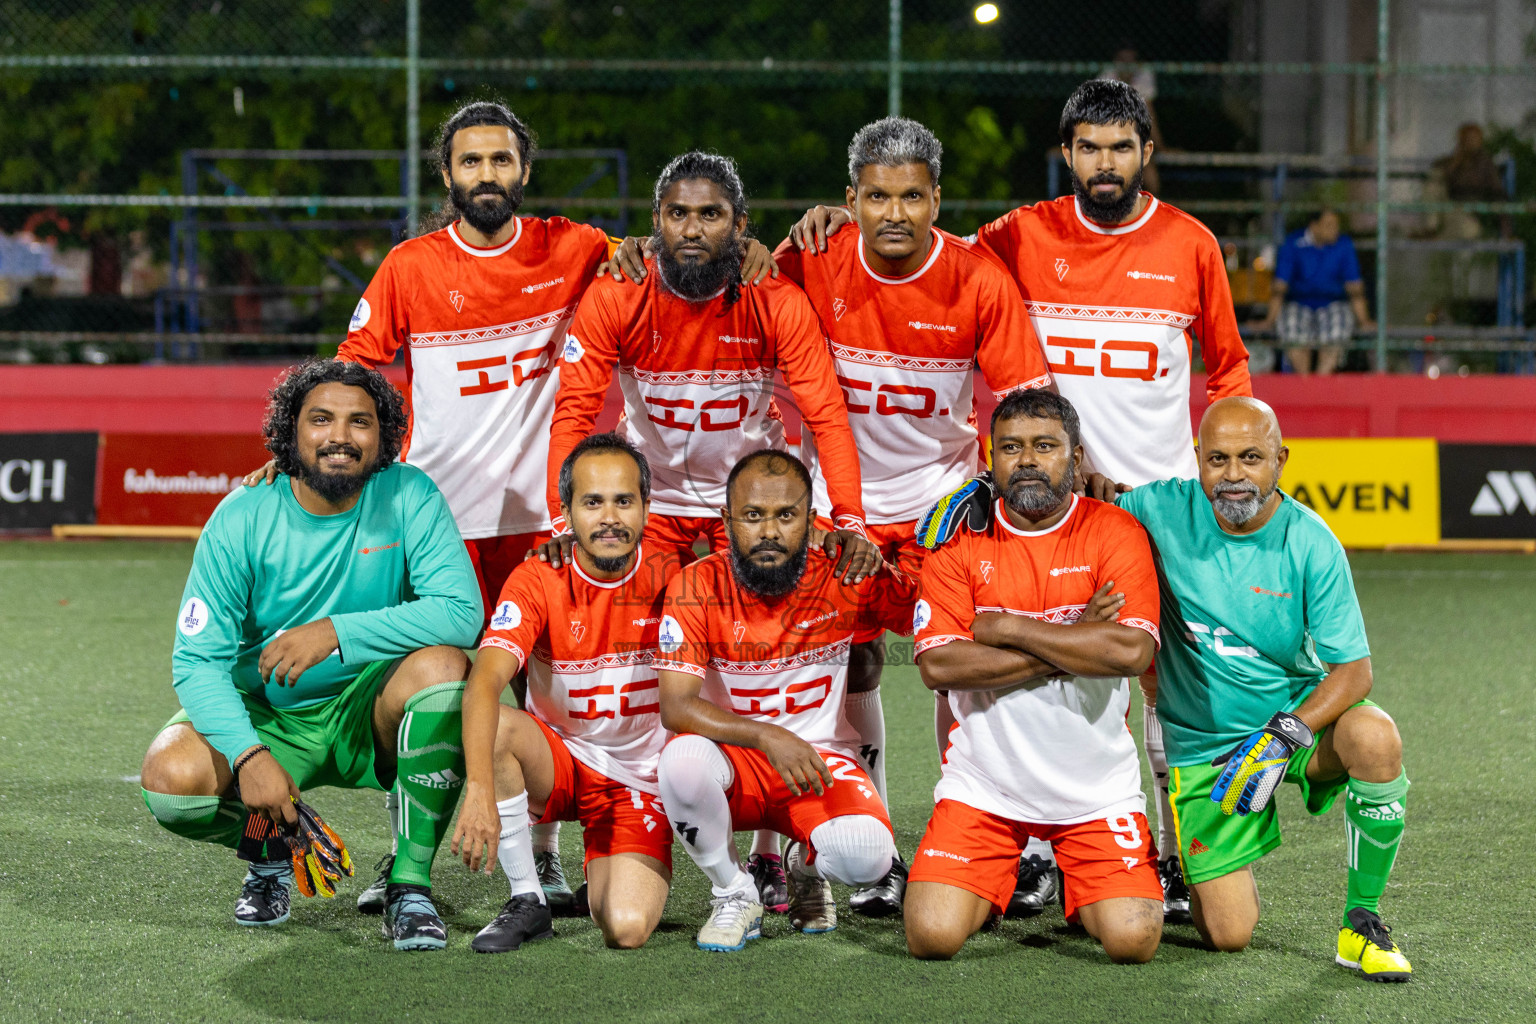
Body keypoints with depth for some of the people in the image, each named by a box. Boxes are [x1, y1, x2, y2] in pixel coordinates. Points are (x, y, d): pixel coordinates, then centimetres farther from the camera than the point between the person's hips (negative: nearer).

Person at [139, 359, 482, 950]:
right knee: (171, 778, -28)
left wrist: (337, 631, -32)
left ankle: (410, 884, -18)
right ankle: (272, 846, 9)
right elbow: (197, 660, -15)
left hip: (368, 713, 0)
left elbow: (461, 611, -23)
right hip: (264, 715, 0)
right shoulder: (242, 519, -12)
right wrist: (248, 755, -33)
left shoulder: (409, 496, -11)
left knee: (442, 664, -31)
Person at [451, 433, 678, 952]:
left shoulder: (670, 582, -8)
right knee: (494, 725, -33)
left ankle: (610, 879, 16)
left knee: (627, 928, -24)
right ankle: (527, 900, -16)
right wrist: (479, 789, -42)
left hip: (640, 778, 0)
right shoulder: (538, 581, -13)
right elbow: (485, 680, -28)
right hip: (557, 763, 0)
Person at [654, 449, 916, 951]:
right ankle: (733, 893, -7)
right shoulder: (698, 587, -13)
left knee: (866, 854, -30)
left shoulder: (844, 578, -9)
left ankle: (807, 865, 11)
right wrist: (767, 737, -35)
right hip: (732, 759, 0)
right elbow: (675, 705, -20)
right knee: (683, 760, -36)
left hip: (822, 758, 0)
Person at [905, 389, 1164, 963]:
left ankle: (1078, 889, 21)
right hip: (983, 781, 1)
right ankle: (994, 883, 21)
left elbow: (1132, 651, -19)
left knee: (1133, 939, -15)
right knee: (932, 935, -15)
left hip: (1096, 785, 0)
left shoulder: (1114, 533, -4)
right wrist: (1073, 644, -16)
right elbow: (937, 665, -13)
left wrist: (1007, 627, -15)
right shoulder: (960, 539, -1)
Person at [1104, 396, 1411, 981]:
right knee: (1228, 935, -7)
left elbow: (1353, 669, -14)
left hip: (1300, 711, 0)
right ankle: (1210, 866, 32)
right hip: (1203, 743, 0)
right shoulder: (1163, 512, -11)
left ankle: (1361, 923, -15)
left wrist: (1283, 736, -29)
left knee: (1376, 739, -35)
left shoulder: (1310, 544, -14)